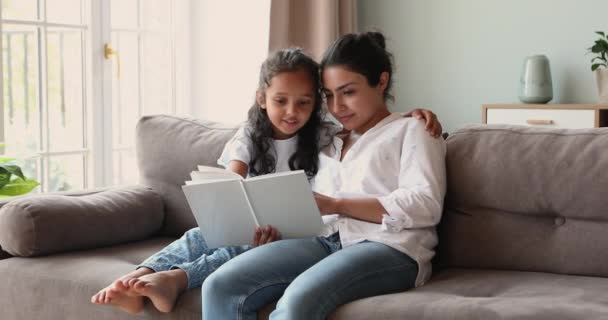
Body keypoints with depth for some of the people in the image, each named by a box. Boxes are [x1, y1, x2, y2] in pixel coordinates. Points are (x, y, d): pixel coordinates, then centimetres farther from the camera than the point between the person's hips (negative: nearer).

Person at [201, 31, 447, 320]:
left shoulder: (411, 130, 13)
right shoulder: (330, 143, 31)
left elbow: (426, 205, -5)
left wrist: (337, 205, -12)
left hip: (388, 248, -5)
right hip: (324, 241, 6)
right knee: (221, 287, -21)